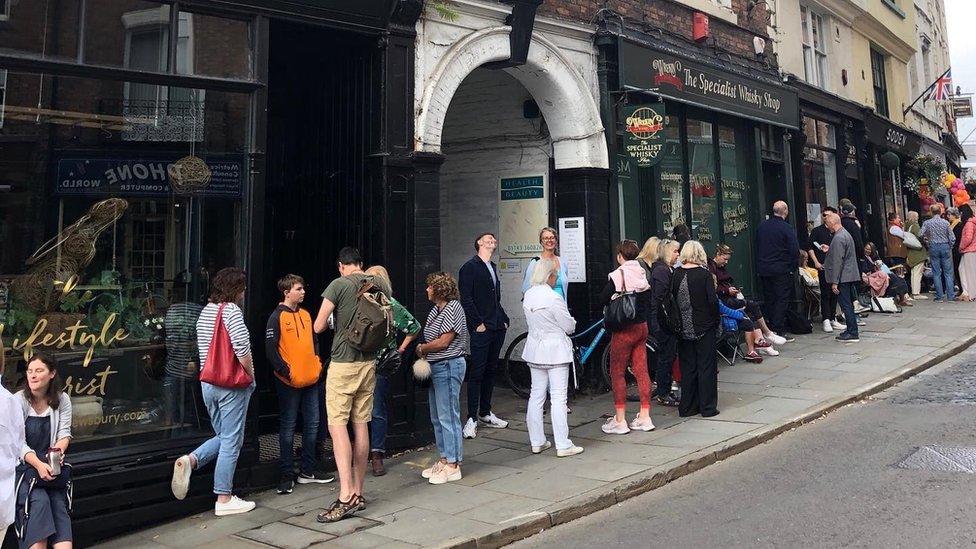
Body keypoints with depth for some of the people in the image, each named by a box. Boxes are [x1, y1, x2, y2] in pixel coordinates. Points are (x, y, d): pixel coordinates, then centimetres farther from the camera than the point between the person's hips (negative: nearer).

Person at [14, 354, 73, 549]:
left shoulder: (62, 399, 3)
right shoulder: (19, 401, -8)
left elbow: (65, 433, 2)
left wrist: (59, 450, -22)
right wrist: (38, 465, -27)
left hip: (51, 464, 2)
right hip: (24, 465, -2)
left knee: (59, 503, -18)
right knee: (39, 501, -26)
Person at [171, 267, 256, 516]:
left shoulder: (205, 311, 12)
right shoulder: (232, 311, -13)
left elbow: (203, 348, 15)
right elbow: (242, 350, -21)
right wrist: (251, 376, -6)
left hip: (208, 382, 8)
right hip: (233, 385, -8)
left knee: (223, 436, 21)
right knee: (231, 441, 1)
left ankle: (190, 460, -2)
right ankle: (224, 499, 7)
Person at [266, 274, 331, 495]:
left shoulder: (305, 314, 12)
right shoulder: (277, 317, -9)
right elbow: (270, 350, -13)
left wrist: (318, 363, 8)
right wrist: (286, 372, -16)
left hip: (311, 379, 7)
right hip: (289, 383, -7)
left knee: (312, 424, 11)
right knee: (288, 427, 2)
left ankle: (307, 471, 21)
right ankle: (287, 475, 10)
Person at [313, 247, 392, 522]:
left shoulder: (338, 285, -10)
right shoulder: (381, 284, 6)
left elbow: (318, 327, -8)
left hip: (343, 363, -6)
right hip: (369, 363, 6)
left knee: (337, 424, -6)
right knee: (361, 425, 10)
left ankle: (345, 496, -14)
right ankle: (358, 493, 16)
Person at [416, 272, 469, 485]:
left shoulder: (453, 309, -14)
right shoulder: (436, 310, 14)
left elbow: (444, 342, -17)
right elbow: (431, 338, 13)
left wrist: (422, 348, -4)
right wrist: (424, 351, -6)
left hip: (448, 366, -10)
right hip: (435, 367, 10)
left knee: (448, 417, -5)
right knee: (437, 418, 15)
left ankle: (453, 465, 3)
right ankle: (444, 459, 26)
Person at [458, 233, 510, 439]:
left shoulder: (493, 268, 20)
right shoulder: (469, 267, -4)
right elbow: (466, 298, -11)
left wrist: (504, 319, 10)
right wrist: (477, 323, -14)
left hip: (497, 328, 7)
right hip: (481, 329, -7)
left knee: (491, 370, 11)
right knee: (477, 373, -6)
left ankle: (485, 413, 21)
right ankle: (472, 418, -1)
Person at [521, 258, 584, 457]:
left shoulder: (528, 295, 3)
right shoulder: (553, 298, -20)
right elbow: (569, 327, -12)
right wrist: (571, 320, 8)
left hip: (535, 350, 7)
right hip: (556, 351, -7)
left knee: (536, 396, 12)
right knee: (558, 398, -2)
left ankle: (537, 442, 18)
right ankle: (563, 445, 2)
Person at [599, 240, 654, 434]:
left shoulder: (617, 275, -15)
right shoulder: (642, 274, 4)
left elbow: (602, 300, -13)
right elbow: (649, 302, 9)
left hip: (624, 329, -6)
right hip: (642, 327, 6)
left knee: (617, 373, 2)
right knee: (641, 371, 10)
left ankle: (620, 421, 3)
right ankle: (645, 417, 15)